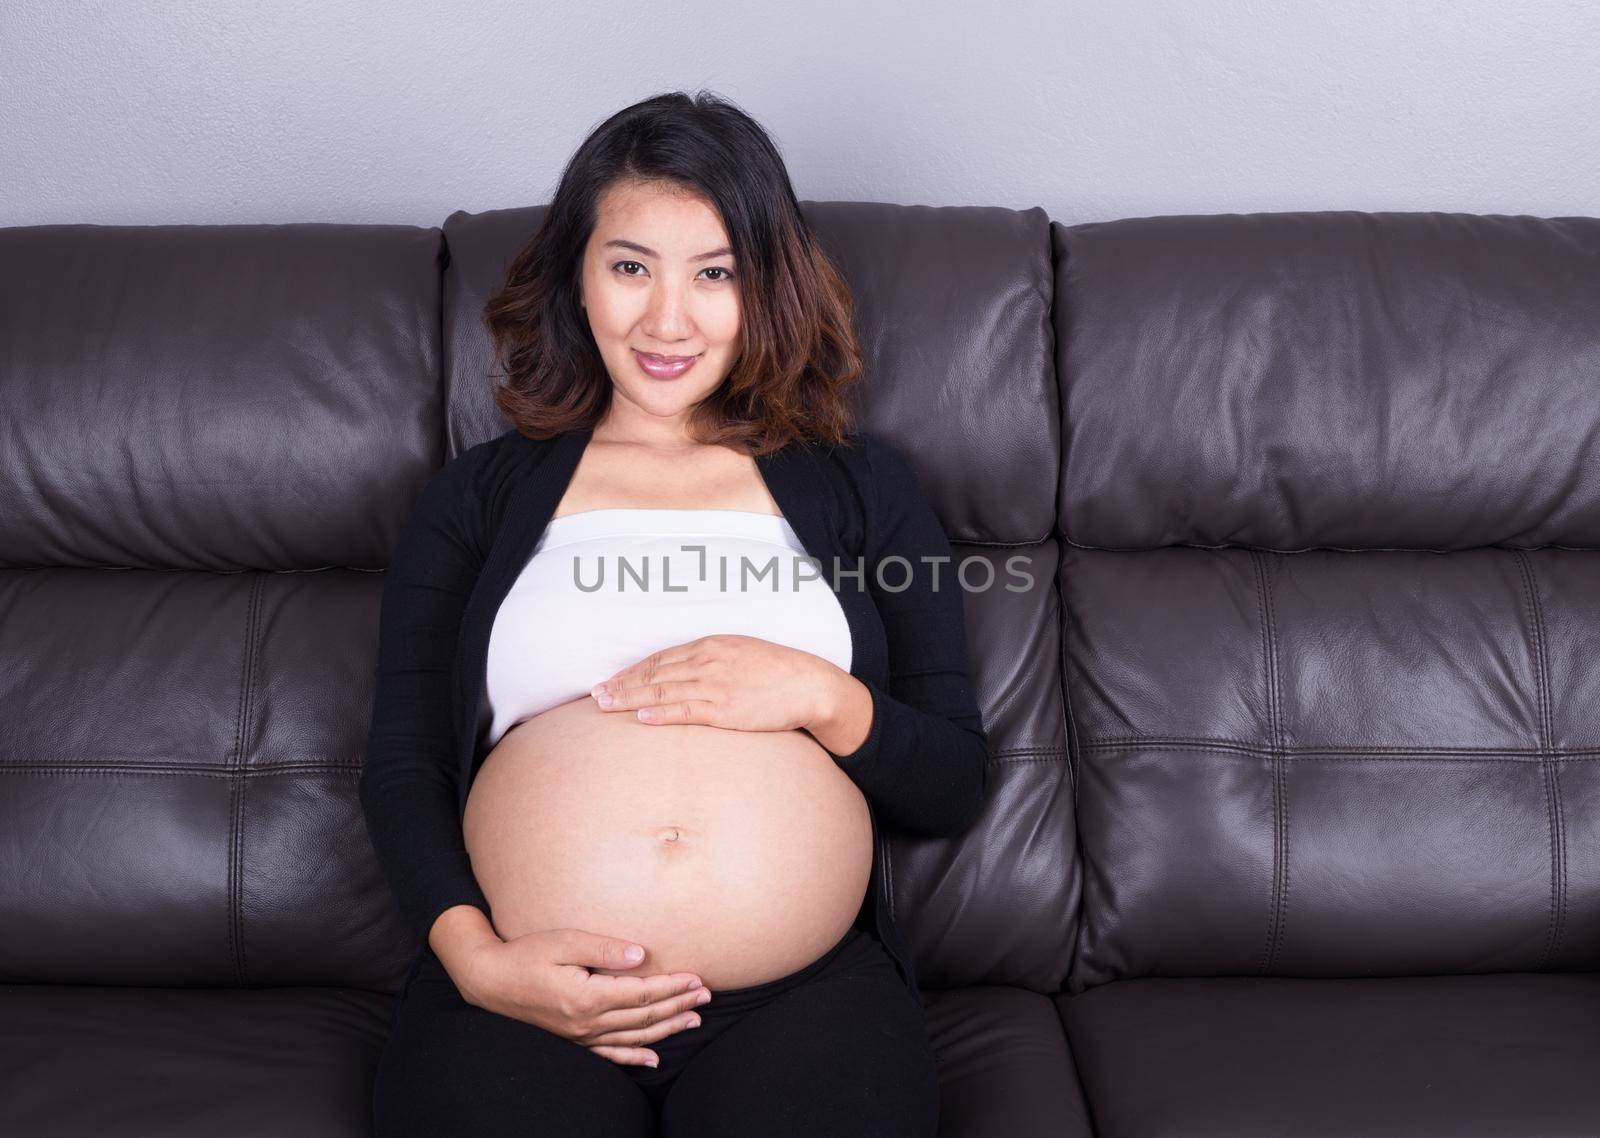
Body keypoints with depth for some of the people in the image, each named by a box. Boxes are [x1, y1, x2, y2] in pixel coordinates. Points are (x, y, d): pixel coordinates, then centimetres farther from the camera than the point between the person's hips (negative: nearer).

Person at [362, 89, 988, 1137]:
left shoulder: (860, 485, 13)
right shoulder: (477, 496, 14)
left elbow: (955, 790, 10)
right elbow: (400, 765, 9)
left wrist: (817, 697, -9)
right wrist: (476, 959, -8)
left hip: (800, 970, 1)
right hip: (526, 980, 0)